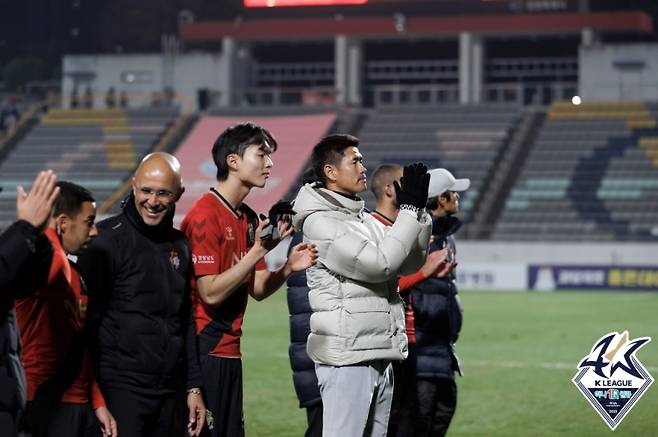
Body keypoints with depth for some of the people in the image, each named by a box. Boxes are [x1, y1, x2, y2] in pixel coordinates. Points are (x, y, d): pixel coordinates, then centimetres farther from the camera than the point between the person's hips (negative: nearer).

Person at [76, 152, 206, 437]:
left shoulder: (180, 245, 13)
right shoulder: (107, 240, -8)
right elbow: (88, 318, -10)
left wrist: (194, 386, 16)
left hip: (169, 391, 6)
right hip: (121, 389, -6)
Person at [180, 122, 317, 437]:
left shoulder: (249, 219, 14)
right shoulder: (205, 215, -13)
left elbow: (257, 289, 15)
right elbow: (211, 293, -19)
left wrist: (287, 268, -3)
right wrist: (259, 250, -22)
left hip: (230, 350, 9)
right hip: (204, 349, -9)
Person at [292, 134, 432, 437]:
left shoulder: (366, 220, 17)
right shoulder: (320, 222, -11)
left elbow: (408, 264, 14)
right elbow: (378, 263, -18)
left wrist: (418, 211, 2)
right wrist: (409, 210, -12)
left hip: (381, 357, 9)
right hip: (346, 359, -9)